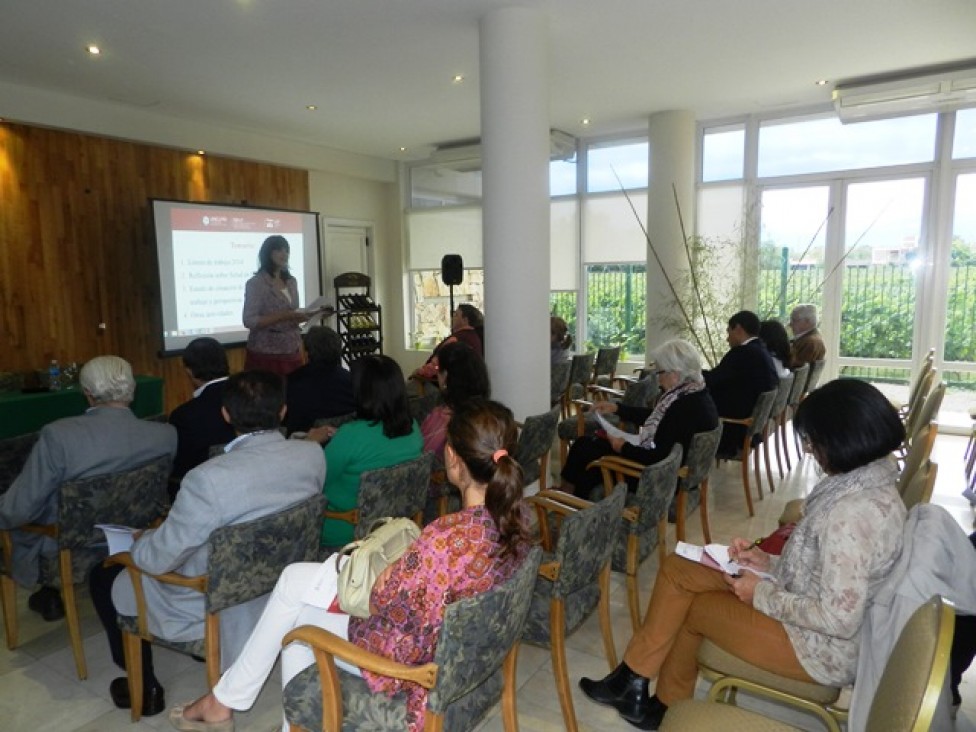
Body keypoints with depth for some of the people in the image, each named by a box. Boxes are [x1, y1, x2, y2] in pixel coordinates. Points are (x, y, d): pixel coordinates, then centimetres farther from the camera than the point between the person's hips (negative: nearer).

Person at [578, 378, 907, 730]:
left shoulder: (852, 511, -31)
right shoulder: (871, 484, 1)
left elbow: (838, 619, -29)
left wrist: (763, 594, -16)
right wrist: (770, 563, 3)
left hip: (823, 648, -9)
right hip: (806, 612, 9)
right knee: (677, 569, 3)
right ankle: (633, 682, 16)